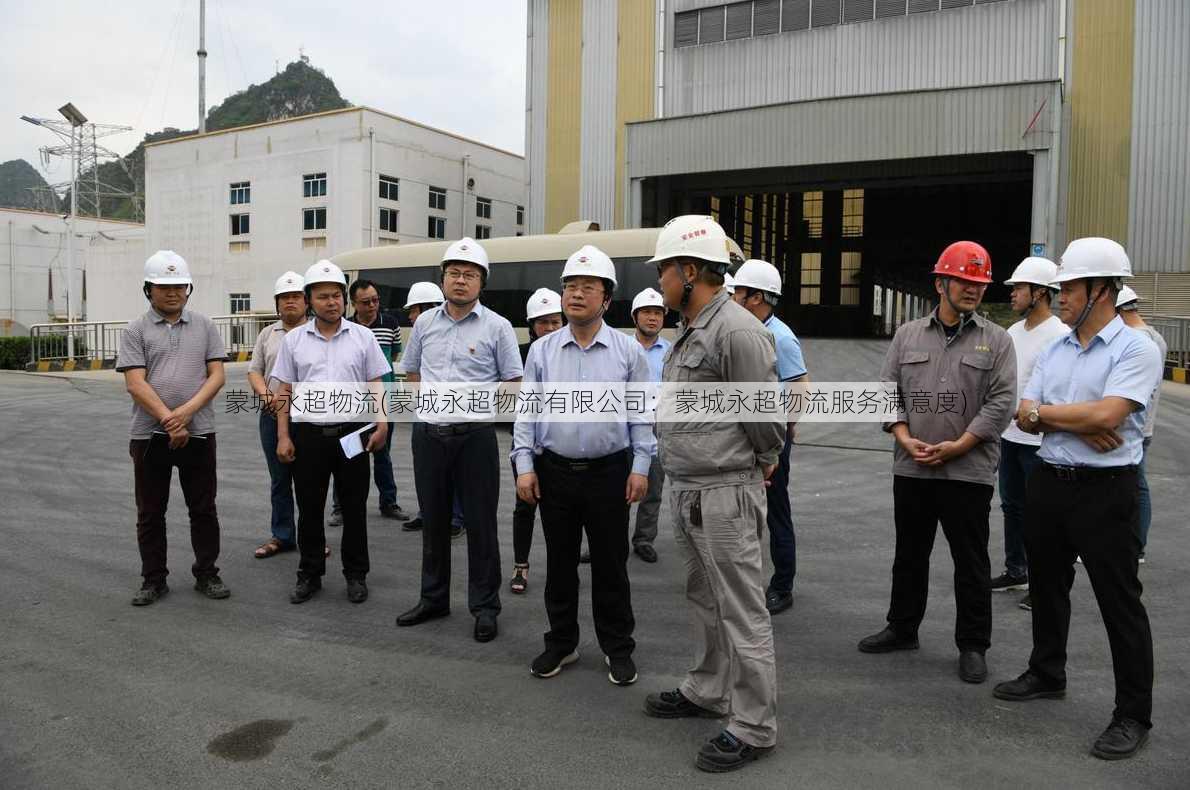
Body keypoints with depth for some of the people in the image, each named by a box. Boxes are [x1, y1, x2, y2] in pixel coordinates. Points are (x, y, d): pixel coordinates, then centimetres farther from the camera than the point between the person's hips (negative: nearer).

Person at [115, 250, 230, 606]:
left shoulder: (204, 326, 7)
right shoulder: (136, 332, 2)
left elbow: (217, 376, 0)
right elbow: (136, 384, -7)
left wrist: (187, 411, -15)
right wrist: (170, 421, -16)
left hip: (198, 432, 1)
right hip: (150, 434, 0)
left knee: (204, 509, 8)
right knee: (150, 513, 9)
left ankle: (206, 575, 20)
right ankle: (154, 580, 22)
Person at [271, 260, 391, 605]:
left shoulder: (363, 337, 3)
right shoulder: (294, 340, 6)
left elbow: (376, 386, 4)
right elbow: (285, 391, 7)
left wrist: (381, 425, -8)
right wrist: (283, 437, 1)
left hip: (352, 432, -1)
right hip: (308, 433, 1)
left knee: (354, 508, 6)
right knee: (309, 509, 9)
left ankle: (356, 575, 19)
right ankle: (309, 575, 23)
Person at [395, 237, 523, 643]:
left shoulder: (497, 327, -4)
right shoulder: (425, 323, 7)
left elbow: (513, 382, 1)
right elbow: (411, 370, 20)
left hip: (475, 436, -4)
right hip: (429, 434, 4)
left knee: (480, 523, 3)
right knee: (434, 520, 14)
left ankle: (485, 606, 16)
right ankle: (433, 598, 29)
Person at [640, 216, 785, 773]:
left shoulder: (737, 331, -18)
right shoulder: (689, 333, 12)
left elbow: (765, 416, -13)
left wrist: (764, 463, 3)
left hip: (724, 495, -10)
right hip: (686, 491, 10)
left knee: (741, 612, 2)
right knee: (705, 601, 22)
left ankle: (753, 727, 15)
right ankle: (706, 691, 39)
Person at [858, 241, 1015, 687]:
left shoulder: (996, 341, 0)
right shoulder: (908, 335, 8)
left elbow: (1001, 402, -7)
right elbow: (888, 391, 5)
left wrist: (957, 446, -14)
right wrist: (905, 439, -9)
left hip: (969, 471, -2)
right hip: (911, 468, 3)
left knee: (971, 563, 6)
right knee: (909, 554, 15)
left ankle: (973, 646, 20)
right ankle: (902, 629, 31)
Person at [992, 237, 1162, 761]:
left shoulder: (1136, 349, -10)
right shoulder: (1053, 350, 9)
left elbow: (1106, 414, -23)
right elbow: (1024, 418, 4)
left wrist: (1044, 411, -9)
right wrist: (1079, 424, -13)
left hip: (1105, 489, -7)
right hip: (1049, 482, 7)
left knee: (1119, 600, 2)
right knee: (1046, 585, 18)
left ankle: (1134, 715, 15)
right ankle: (1046, 674, 37)